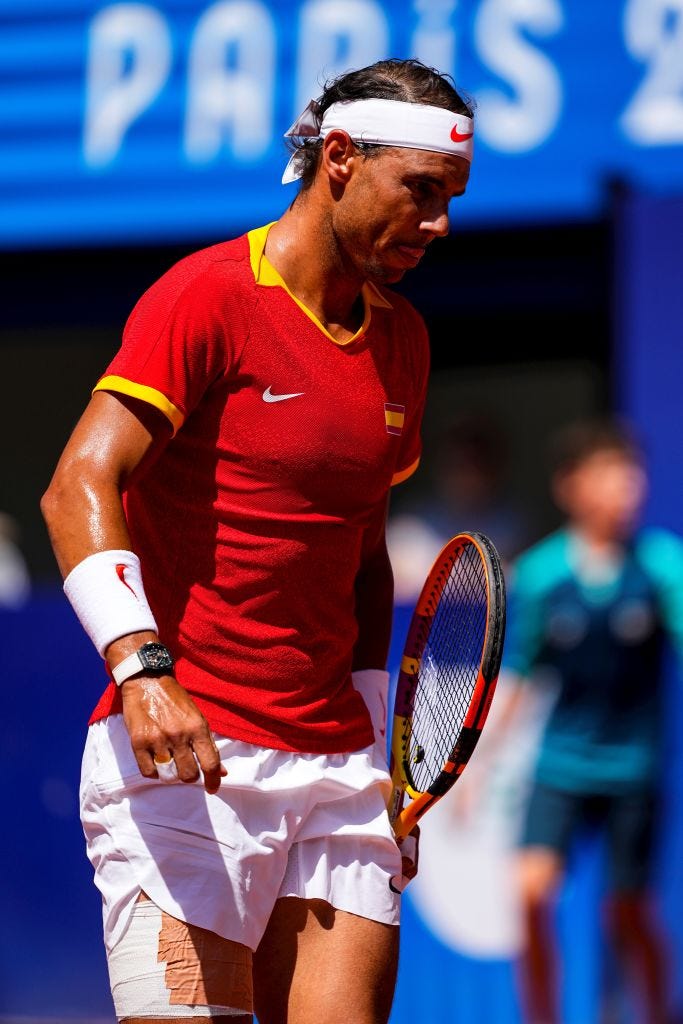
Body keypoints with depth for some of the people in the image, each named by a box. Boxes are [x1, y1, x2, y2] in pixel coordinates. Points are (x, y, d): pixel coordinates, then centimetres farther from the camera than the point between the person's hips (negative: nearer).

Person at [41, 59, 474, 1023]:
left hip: (333, 765, 7)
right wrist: (141, 667, -30)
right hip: (182, 760, -6)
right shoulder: (209, 295, -7)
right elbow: (78, 490, -16)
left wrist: (373, 756, 18)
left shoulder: (402, 339, 16)